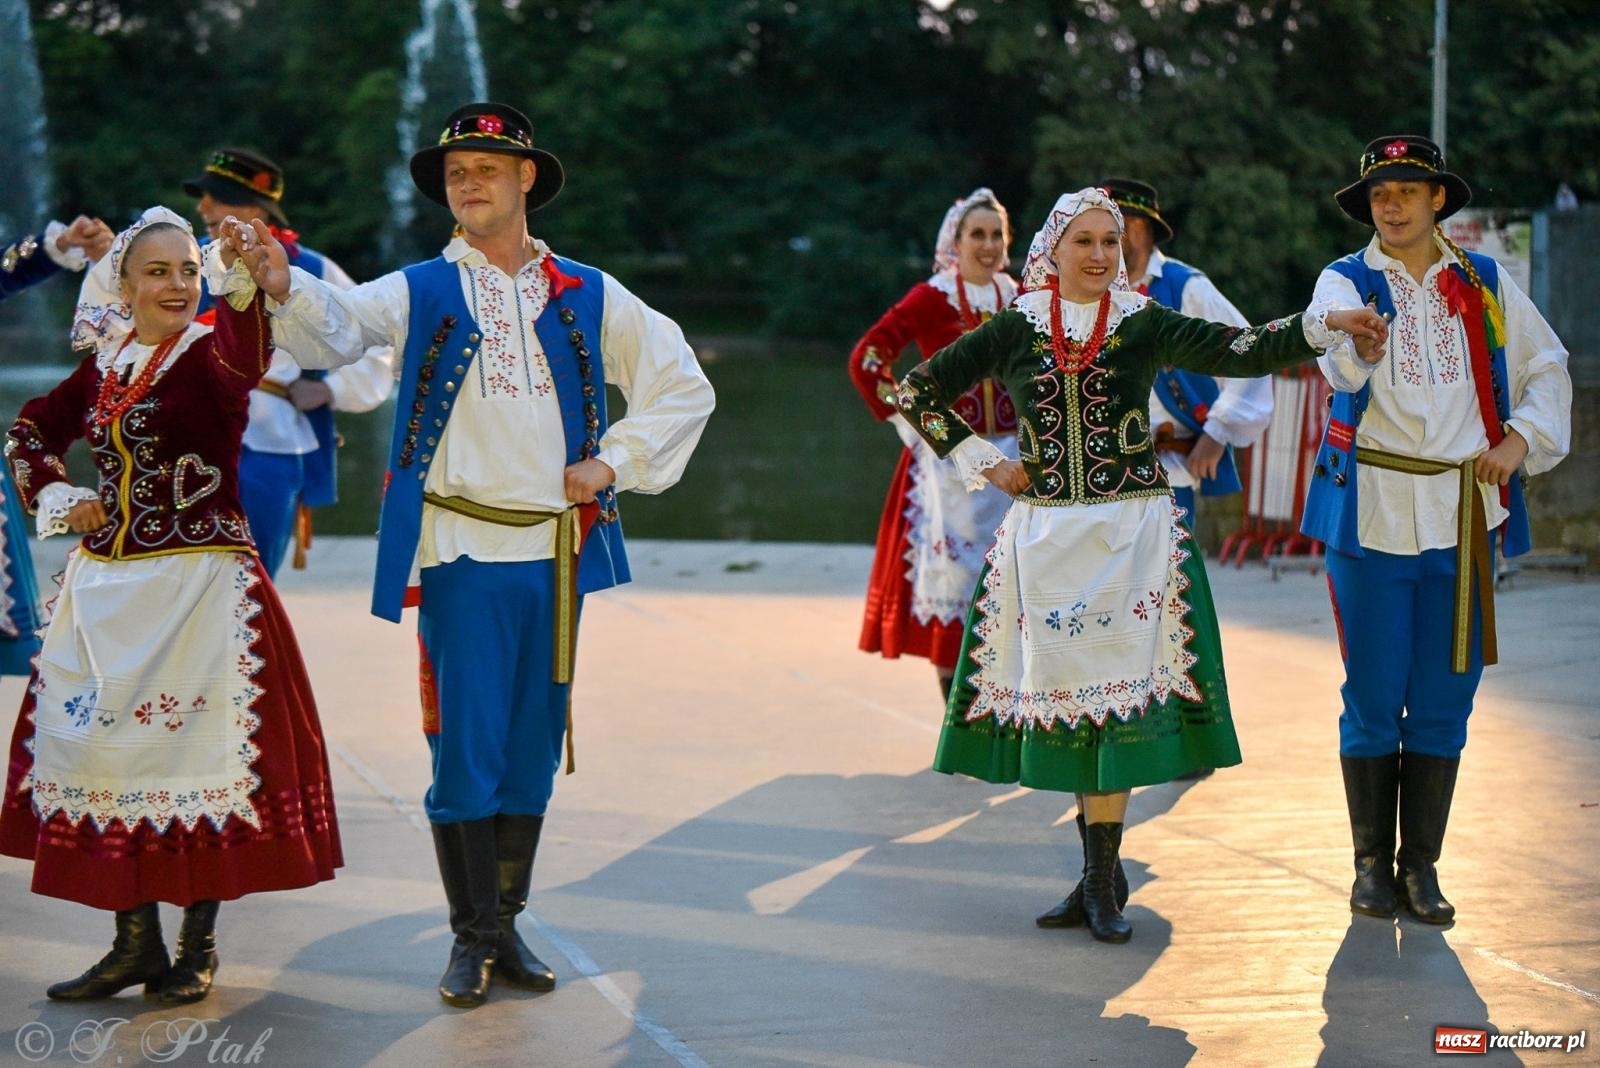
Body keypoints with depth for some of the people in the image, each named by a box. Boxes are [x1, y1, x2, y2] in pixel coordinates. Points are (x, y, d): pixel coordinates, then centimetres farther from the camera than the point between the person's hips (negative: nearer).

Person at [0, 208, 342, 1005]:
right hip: (107, 587, 5)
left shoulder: (211, 353, -8)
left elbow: (245, 363, -34)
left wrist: (248, 291, -53)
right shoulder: (104, 365, 7)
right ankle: (134, 944, 17)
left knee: (197, 752, -1)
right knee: (110, 750, 7)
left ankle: (198, 945, 11)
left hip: (201, 582, -5)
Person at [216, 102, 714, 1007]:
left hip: (556, 552, 3)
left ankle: (508, 924, 20)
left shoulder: (589, 298, 10)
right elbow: (337, 328, -15)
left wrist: (614, 463, 4)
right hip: (461, 552, -3)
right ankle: (473, 937, 6)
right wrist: (285, 289, -36)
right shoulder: (422, 292, 4)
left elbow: (685, 386, 16)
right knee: (465, 747, -4)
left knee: (534, 746, 8)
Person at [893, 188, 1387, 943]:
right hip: (1044, 534, 2)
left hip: (1129, 534, -1)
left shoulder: (1143, 325, 2)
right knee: (1061, 686, 4)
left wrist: (1320, 326, -23)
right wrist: (981, 461, 4)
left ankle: (1101, 881, 1)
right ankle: (1099, 872, 15)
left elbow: (1240, 352, -10)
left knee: (1113, 693, -5)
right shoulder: (1016, 329, 5)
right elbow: (918, 391, 11)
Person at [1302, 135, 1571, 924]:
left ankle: (1421, 864, 13)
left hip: (1463, 513, 2)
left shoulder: (1485, 285, 9)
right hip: (1371, 511, -2)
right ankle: (1372, 862, 12)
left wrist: (1520, 441, 3)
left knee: (1445, 697, 3)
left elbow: (1547, 369, 19)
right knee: (1373, 696, 0)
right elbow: (1343, 368, -19)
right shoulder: (1345, 282, 1)